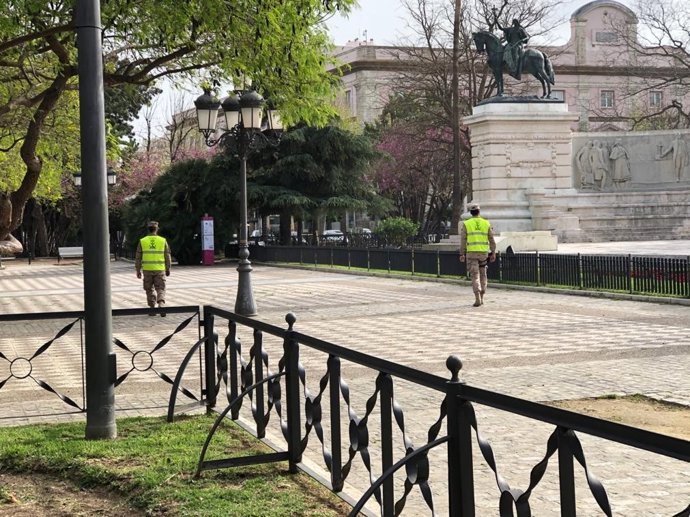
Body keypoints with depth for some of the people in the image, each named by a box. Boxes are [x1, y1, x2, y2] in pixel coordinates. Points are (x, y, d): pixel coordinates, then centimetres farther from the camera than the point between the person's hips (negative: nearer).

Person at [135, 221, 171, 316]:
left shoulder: (142, 241, 1)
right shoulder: (163, 240, 1)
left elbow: (138, 258, 3)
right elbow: (167, 256, 5)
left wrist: (138, 270, 10)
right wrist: (168, 269, 15)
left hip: (147, 269, 1)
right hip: (160, 269, 0)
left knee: (150, 290, 12)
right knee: (160, 289, 2)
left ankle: (152, 309, 13)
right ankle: (161, 305, -20)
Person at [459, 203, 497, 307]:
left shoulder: (466, 224, -1)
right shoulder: (486, 223, 4)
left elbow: (463, 240, -4)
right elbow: (491, 240, 5)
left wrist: (462, 254, 0)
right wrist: (493, 253, 10)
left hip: (471, 253, -2)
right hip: (483, 252, 2)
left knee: (475, 276, -4)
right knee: (482, 275, 15)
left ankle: (477, 299, -16)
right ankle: (481, 297, 19)